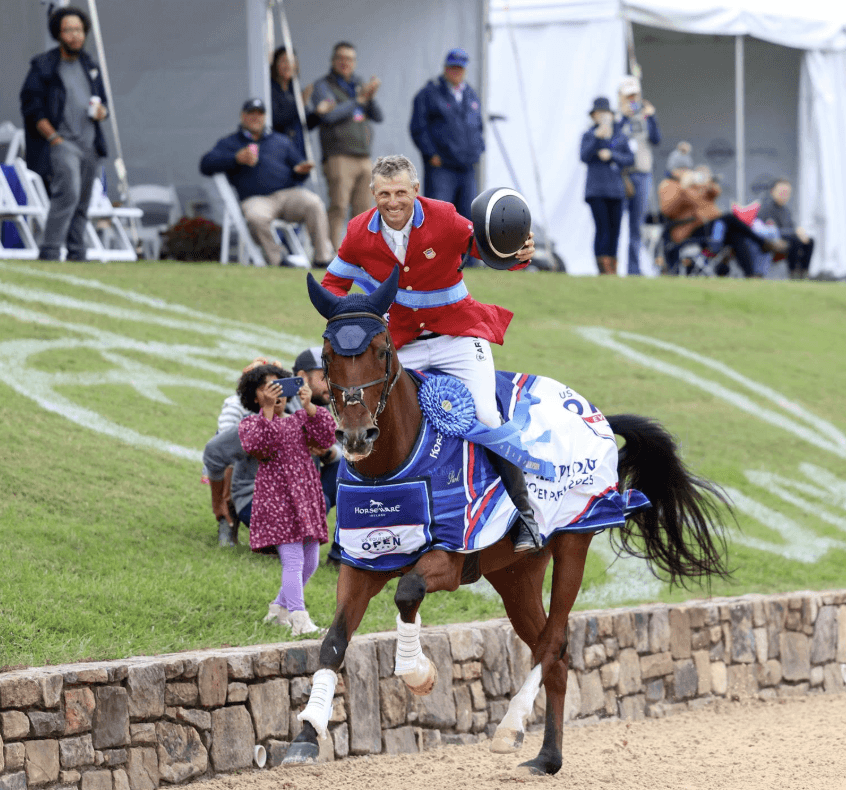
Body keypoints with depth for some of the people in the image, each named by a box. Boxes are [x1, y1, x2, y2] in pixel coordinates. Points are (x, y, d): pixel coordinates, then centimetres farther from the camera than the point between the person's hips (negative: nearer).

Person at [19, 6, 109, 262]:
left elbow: (102, 101, 25)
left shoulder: (90, 66, 16)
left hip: (90, 144, 6)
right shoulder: (43, 66, -1)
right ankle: (49, 252, -23)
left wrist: (101, 111, 0)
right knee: (67, 193, -23)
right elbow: (31, 107, -6)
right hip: (60, 142, -6)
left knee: (82, 205, 6)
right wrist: (54, 137, -13)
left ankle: (77, 255, 11)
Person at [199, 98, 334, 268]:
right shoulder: (228, 143, 19)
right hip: (256, 199, -2)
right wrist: (237, 158, -11)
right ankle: (276, 261, -27)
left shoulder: (281, 141, 28)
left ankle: (323, 258, -27)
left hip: (289, 192, 2)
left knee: (313, 203, -30)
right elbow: (206, 165, 4)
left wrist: (300, 171, -1)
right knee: (256, 217, -39)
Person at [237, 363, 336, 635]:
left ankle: (280, 607, 30)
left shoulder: (298, 420, 15)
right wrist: (268, 409, -22)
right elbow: (256, 446, -17)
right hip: (276, 498, -5)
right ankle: (299, 619, -23)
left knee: (310, 562, 10)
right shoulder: (250, 424, 6)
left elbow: (326, 440, -1)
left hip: (306, 496, 5)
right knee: (293, 560, -17)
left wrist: (308, 407, -12)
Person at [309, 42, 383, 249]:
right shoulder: (323, 86, 2)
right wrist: (359, 99, -13)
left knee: (363, 208, 4)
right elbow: (329, 116, -15)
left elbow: (378, 116, 13)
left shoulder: (359, 84, 19)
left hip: (363, 156, 6)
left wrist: (371, 97, -6)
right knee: (339, 207, -14)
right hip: (339, 156, -6)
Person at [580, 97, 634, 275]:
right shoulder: (589, 136, 4)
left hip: (615, 191, 3)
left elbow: (630, 159, 3)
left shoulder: (621, 138, 12)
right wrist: (597, 137, -23)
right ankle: (603, 269, -15)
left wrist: (611, 155, -12)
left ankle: (612, 270, 8)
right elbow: (585, 157, -13)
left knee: (614, 230, 3)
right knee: (602, 229, -13)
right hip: (596, 191, -3)